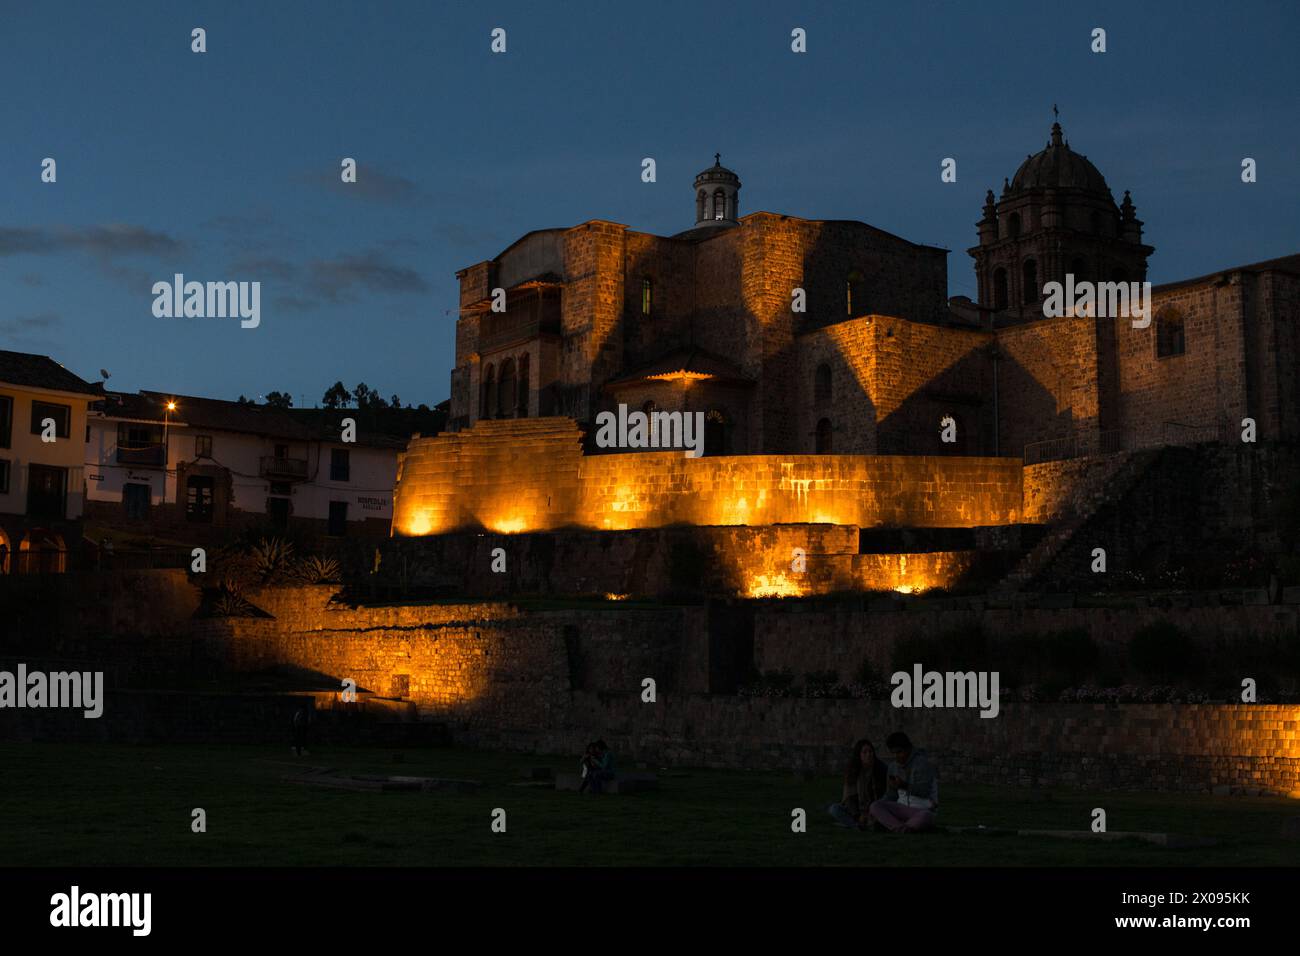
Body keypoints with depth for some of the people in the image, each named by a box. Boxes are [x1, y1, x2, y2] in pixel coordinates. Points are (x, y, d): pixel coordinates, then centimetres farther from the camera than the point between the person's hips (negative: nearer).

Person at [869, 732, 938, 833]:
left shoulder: (922, 763, -13)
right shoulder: (893, 766, 7)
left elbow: (924, 791, -23)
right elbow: (891, 795, 10)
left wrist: (904, 786, -38)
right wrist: (877, 812, -6)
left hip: (924, 810, -6)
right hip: (903, 809, 6)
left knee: (925, 817, -42)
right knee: (875, 807, -21)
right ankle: (902, 830, -39)